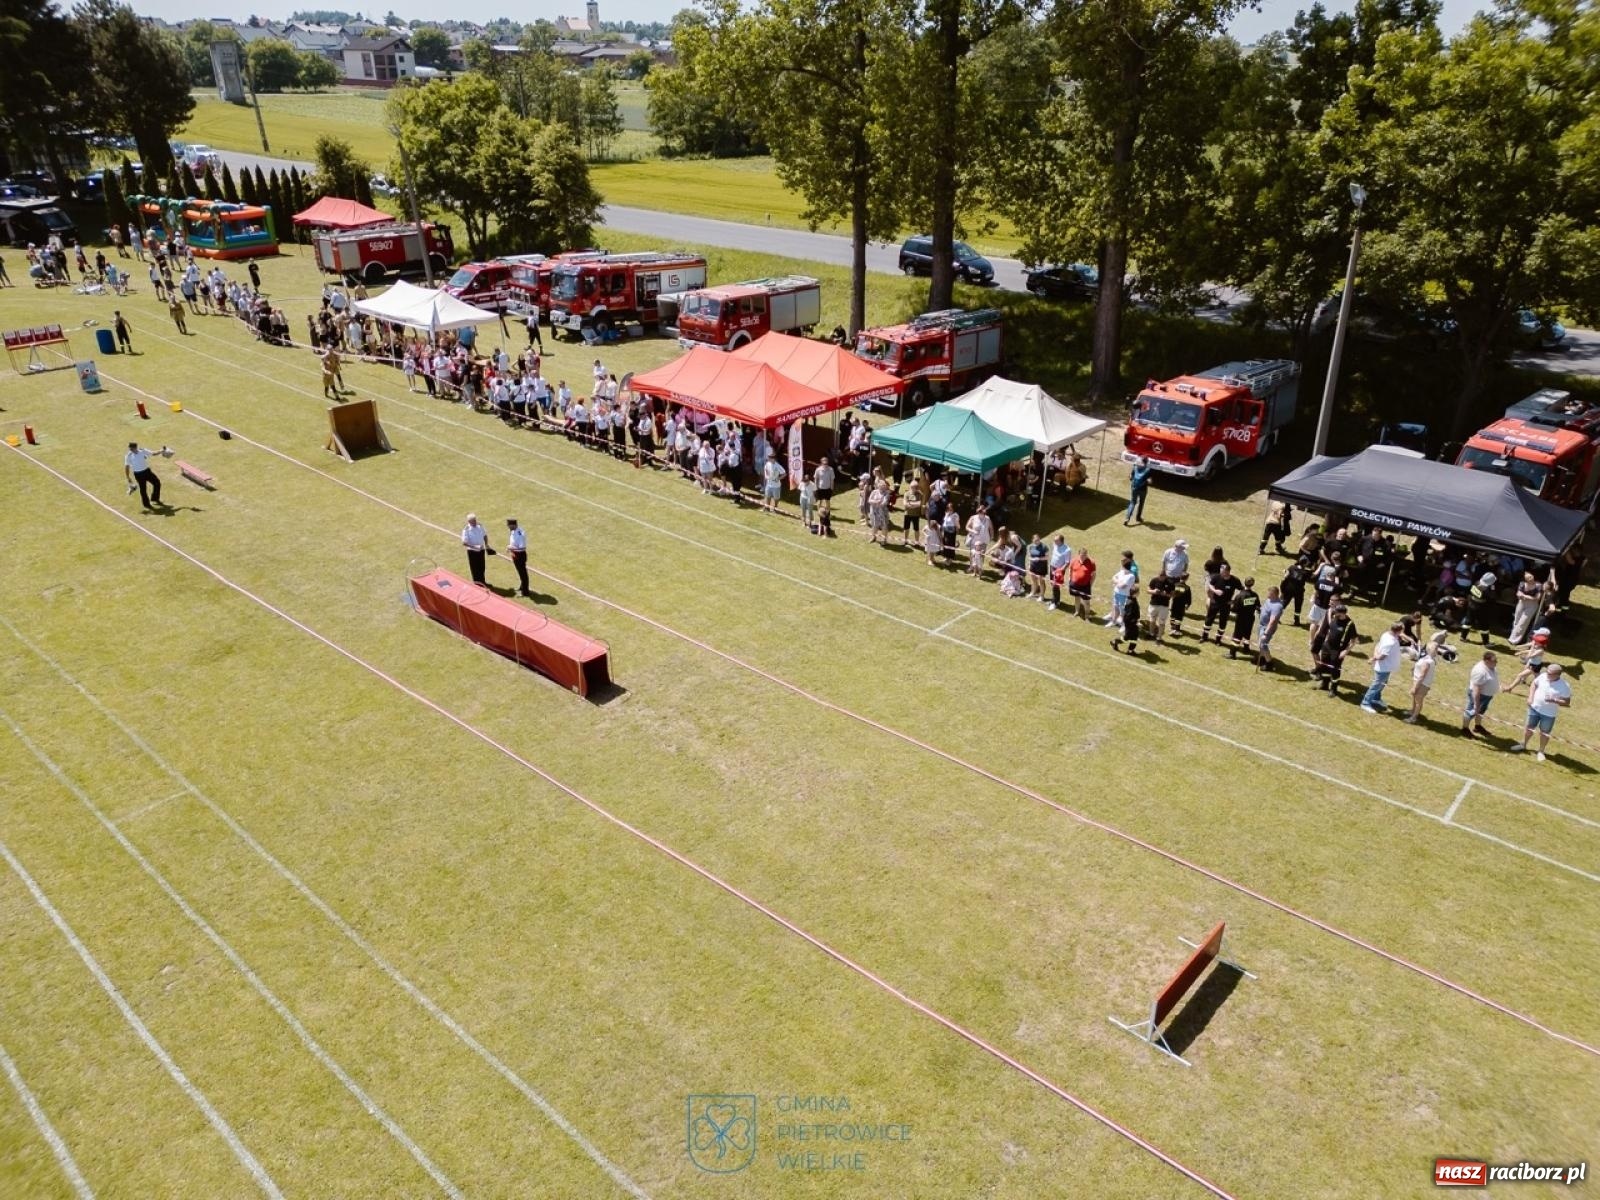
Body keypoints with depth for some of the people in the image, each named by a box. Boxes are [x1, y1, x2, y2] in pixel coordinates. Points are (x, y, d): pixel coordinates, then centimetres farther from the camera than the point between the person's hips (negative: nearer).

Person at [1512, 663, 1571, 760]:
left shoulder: (1564, 686, -22)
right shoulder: (1543, 676, -11)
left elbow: (1567, 703, -16)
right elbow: (1534, 684, 8)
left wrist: (1554, 700, -32)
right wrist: (1530, 697, -4)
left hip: (1549, 714, -4)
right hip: (1534, 708, 4)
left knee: (1544, 733, 12)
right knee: (1529, 727, 20)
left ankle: (1541, 751, 32)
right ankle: (1523, 745, 41)